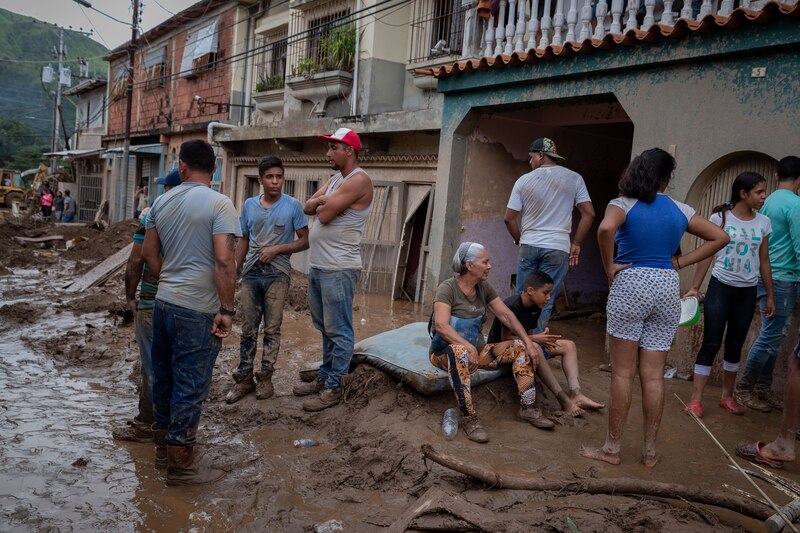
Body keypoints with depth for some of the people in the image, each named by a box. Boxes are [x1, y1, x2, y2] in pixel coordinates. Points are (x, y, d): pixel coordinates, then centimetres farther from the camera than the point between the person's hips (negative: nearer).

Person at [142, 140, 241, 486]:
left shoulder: (162, 202, 6)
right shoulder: (219, 204, -14)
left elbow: (148, 253, 13)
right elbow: (224, 260, -21)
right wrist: (227, 310, -16)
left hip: (164, 302, 7)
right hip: (198, 310, -7)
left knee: (164, 373, 23)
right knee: (191, 384, 2)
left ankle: (163, 430, 44)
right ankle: (179, 463, 11)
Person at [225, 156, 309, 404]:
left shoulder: (292, 206, -4)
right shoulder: (249, 205, 7)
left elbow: (305, 241, -3)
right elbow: (244, 240, 14)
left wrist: (278, 249, -15)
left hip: (277, 275, -3)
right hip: (251, 274, 3)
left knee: (272, 329, 4)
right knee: (248, 329, 6)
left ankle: (265, 377, 16)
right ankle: (244, 379, 15)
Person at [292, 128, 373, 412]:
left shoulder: (358, 180, -14)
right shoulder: (336, 178, 17)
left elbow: (324, 215, -19)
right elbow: (308, 207, 10)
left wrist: (322, 204, 2)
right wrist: (322, 202, -10)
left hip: (338, 270, -10)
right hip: (318, 266, 10)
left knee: (339, 331, -1)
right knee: (325, 328, 18)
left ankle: (333, 388, 7)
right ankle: (324, 377, 29)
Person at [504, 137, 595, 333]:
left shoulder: (524, 180, 4)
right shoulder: (574, 178, 2)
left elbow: (509, 218, 3)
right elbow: (589, 214, -2)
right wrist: (576, 244, 5)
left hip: (529, 246, 1)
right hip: (558, 248, -1)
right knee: (545, 303, 1)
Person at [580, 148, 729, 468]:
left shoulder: (624, 205, -4)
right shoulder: (680, 210, 8)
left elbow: (605, 229, -26)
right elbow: (720, 238, 13)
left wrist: (610, 267, -12)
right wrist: (681, 263, 8)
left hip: (631, 284, -4)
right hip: (668, 288, 4)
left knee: (623, 372, 3)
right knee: (653, 375, 9)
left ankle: (612, 448, 10)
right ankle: (649, 452, 18)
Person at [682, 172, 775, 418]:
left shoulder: (764, 223, 3)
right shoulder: (720, 218, -8)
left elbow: (764, 261, 9)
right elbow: (706, 255, -5)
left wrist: (770, 295, 10)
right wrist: (694, 288, -8)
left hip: (747, 292, 4)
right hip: (721, 287, -4)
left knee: (735, 344, 12)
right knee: (711, 343, -3)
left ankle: (727, 396, 24)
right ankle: (695, 399, 3)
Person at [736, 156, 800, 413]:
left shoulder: (769, 201, 13)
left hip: (768, 276, 9)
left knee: (773, 336, 14)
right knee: (770, 336, -3)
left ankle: (763, 387, 20)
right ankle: (744, 389, 5)